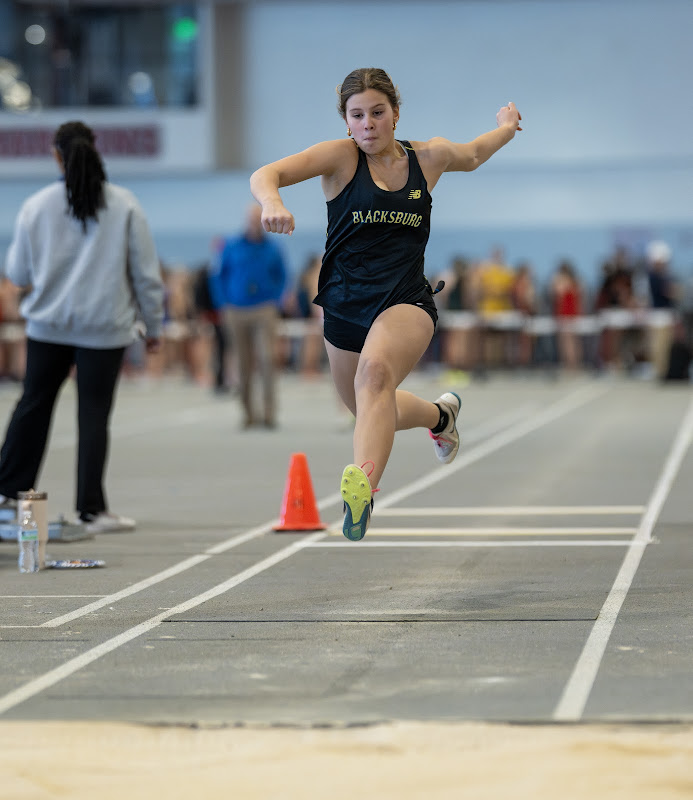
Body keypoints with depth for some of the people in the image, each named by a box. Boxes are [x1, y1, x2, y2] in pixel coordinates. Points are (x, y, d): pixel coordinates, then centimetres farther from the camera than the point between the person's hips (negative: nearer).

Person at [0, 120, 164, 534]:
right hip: (106, 327, -2)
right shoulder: (124, 205, -6)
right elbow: (146, 271, -3)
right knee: (94, 415, 0)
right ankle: (91, 509, 1)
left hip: (49, 324, 2)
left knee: (34, 403, 16)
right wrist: (153, 324, 7)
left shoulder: (37, 206, -4)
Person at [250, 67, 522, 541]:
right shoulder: (341, 157, -7)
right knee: (374, 415, 21)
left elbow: (472, 155, 28)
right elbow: (265, 174, -22)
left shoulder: (429, 156, 2)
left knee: (375, 372, -35)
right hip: (344, 303, 2)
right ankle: (441, 414, 55)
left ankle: (363, 488, -53)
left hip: (406, 301, -2)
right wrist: (272, 202, -43)